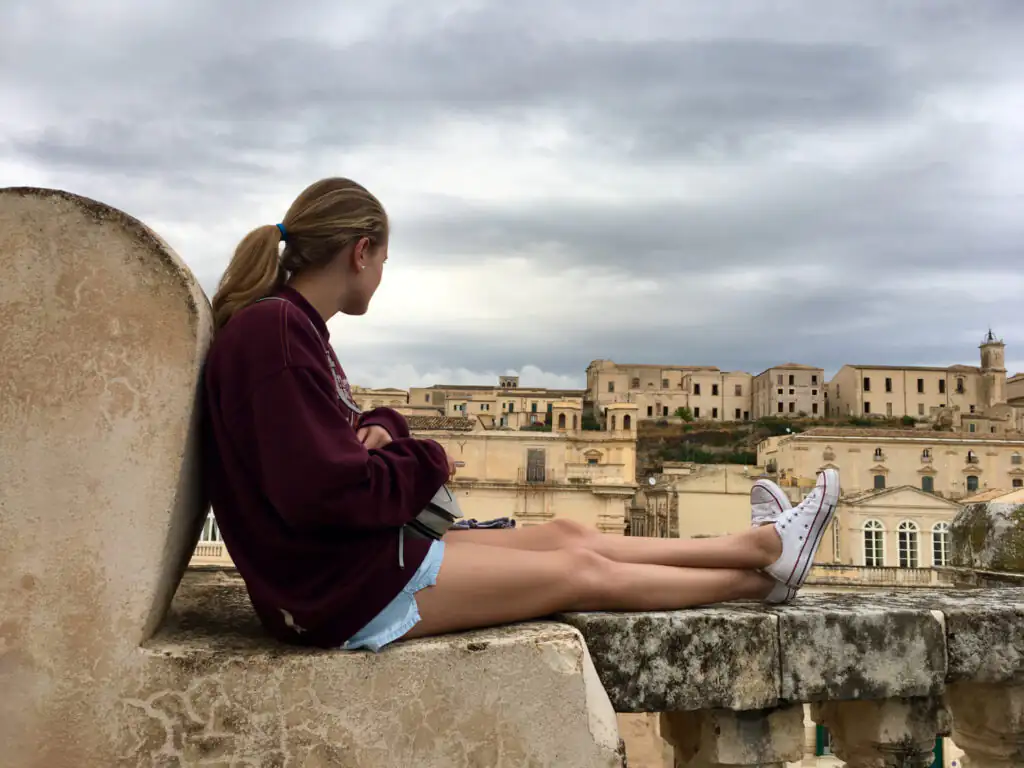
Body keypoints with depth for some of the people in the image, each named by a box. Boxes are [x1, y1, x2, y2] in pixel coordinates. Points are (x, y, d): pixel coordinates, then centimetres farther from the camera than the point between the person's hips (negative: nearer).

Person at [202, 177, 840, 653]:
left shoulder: (291, 325, 10)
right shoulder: (275, 327, -21)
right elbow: (321, 490, -27)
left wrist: (377, 431, -5)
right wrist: (424, 463, -10)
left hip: (358, 555, 9)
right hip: (342, 591, -9)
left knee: (566, 535, 10)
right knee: (583, 573, 0)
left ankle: (759, 544, 21)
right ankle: (759, 575, 18)